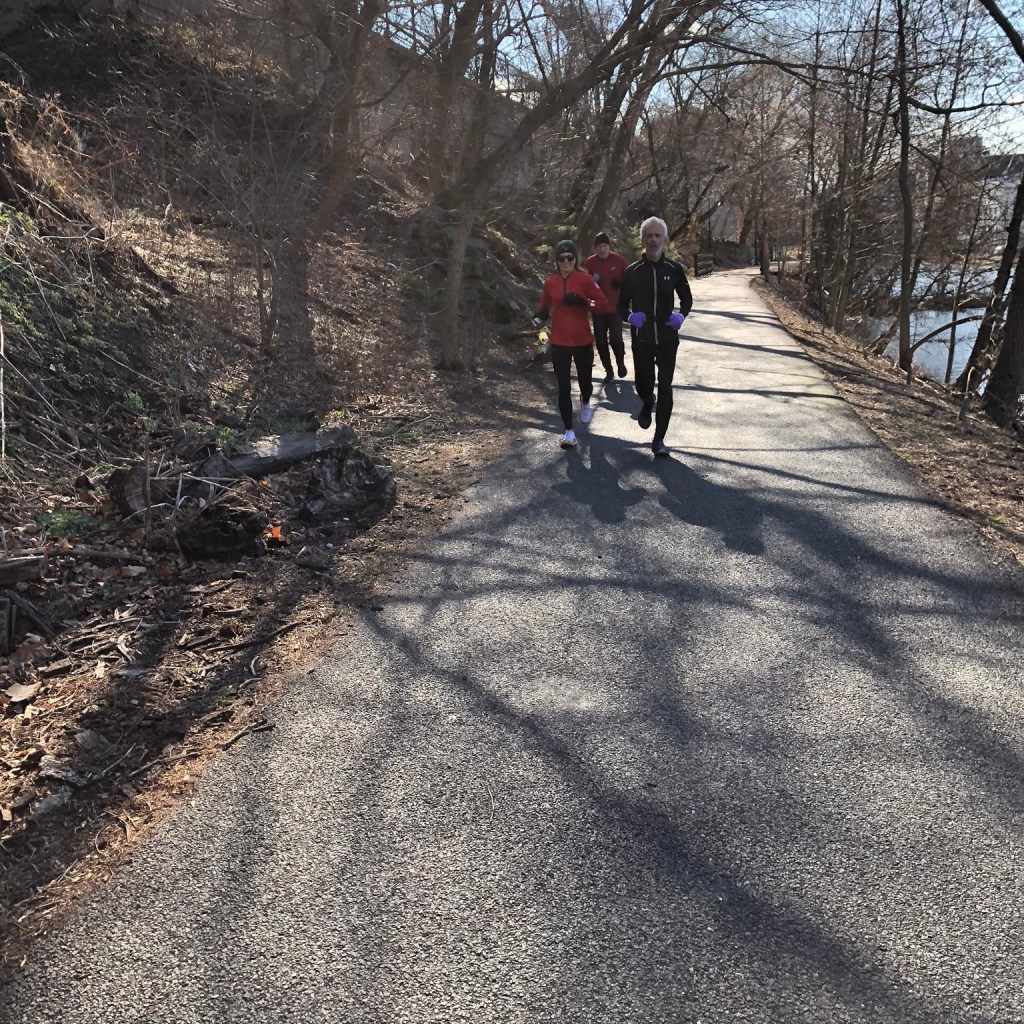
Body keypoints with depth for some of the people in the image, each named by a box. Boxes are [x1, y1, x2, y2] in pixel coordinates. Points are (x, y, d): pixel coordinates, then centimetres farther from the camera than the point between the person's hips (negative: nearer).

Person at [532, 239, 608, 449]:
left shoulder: (585, 279, -6)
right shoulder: (550, 282, 2)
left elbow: (603, 305, -7)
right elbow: (545, 306, 15)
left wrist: (581, 301, -22)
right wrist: (539, 316, -7)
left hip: (583, 341, -1)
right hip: (559, 343, 1)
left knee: (585, 381, 15)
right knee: (563, 387, -4)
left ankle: (585, 402, 52)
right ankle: (569, 431, 2)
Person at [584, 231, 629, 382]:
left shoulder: (618, 260, -6)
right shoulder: (590, 262, -1)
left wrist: (619, 282, -16)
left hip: (615, 308, -2)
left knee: (615, 339, -10)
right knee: (601, 342, 4)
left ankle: (621, 362, 20)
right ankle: (608, 371, 20)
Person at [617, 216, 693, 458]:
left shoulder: (674, 269, -1)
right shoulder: (632, 271, -2)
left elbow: (687, 299, 11)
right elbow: (622, 305, 5)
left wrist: (681, 315, -11)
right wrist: (630, 317, -17)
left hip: (667, 339, 0)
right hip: (641, 340, 0)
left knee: (665, 388, -3)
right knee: (643, 385, 6)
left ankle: (659, 440, 6)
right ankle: (647, 403, 45)